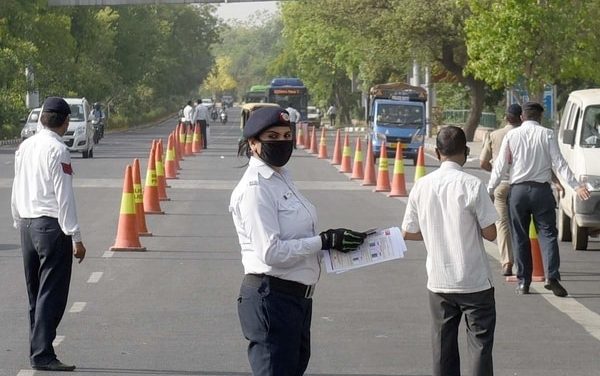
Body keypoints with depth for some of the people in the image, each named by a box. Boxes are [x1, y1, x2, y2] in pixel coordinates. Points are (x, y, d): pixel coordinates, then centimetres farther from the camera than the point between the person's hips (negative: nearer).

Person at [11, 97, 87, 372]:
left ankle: (36, 349, 21)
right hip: (52, 225, -8)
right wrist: (76, 238, -13)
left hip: (27, 224, 8)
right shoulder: (58, 150, -13)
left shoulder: (24, 147, 9)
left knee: (34, 292, 15)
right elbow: (64, 196, -15)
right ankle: (42, 354, -10)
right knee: (52, 294, -6)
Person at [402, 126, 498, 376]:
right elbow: (490, 233, -11)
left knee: (443, 346, 12)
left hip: (438, 282, 4)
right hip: (474, 281, -4)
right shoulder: (472, 186, -13)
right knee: (480, 344, 3)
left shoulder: (422, 186, -1)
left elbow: (408, 233, 5)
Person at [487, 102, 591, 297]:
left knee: (520, 237, 9)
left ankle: (523, 282, 9)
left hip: (517, 191, 1)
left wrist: (489, 190, 9)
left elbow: (500, 166, 3)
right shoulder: (547, 134, -2)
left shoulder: (511, 136, 3)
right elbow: (559, 163, -6)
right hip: (541, 190, -1)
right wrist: (576, 186, -5)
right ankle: (552, 276, -16)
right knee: (547, 233, 1)